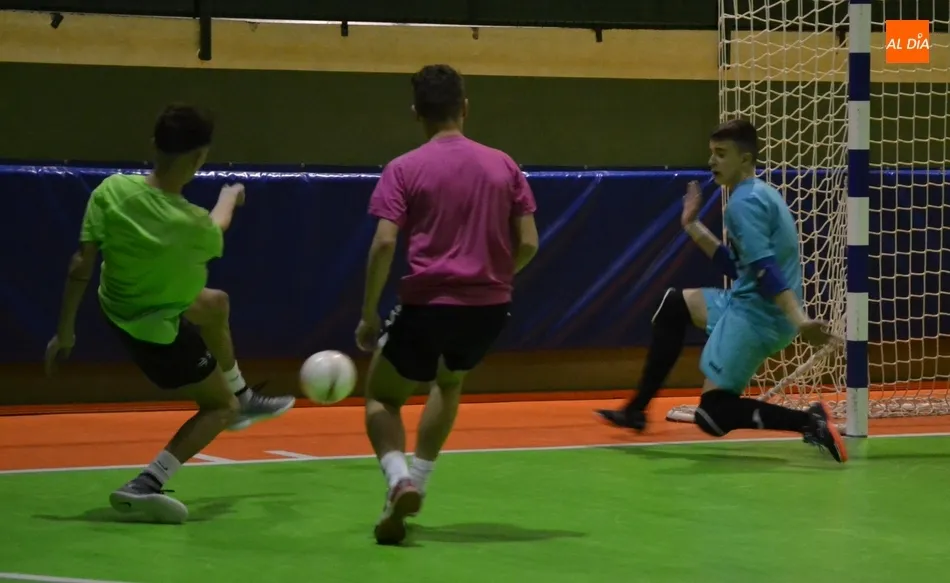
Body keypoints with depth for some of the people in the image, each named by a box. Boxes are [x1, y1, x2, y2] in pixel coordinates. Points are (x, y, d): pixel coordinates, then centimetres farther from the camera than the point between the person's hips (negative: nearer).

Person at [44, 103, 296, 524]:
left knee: (216, 304, 30)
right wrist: (230, 197, 20)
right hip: (158, 332, -6)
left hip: (116, 308, 6)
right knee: (221, 408, 14)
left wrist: (65, 330, -5)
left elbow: (81, 265, -17)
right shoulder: (195, 225, -30)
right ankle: (146, 485, -5)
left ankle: (243, 395, 55)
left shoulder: (112, 190, -22)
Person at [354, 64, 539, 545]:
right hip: (490, 307, 3)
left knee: (381, 396, 16)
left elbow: (384, 243, -13)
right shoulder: (502, 165, 5)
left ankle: (400, 479, -11)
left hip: (428, 304, -3)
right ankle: (417, 481, 25)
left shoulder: (404, 169, -3)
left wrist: (368, 316, -6)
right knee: (449, 381, 33)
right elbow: (528, 244, 2)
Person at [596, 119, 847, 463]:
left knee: (713, 415, -9)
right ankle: (636, 410, 29)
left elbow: (766, 269, -27)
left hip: (754, 316, -10)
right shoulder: (760, 194, 16)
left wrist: (799, 321, -35)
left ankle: (810, 422, -20)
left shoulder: (743, 201, -15)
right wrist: (694, 228, 20)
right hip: (749, 306, 10)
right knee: (673, 306, 27)